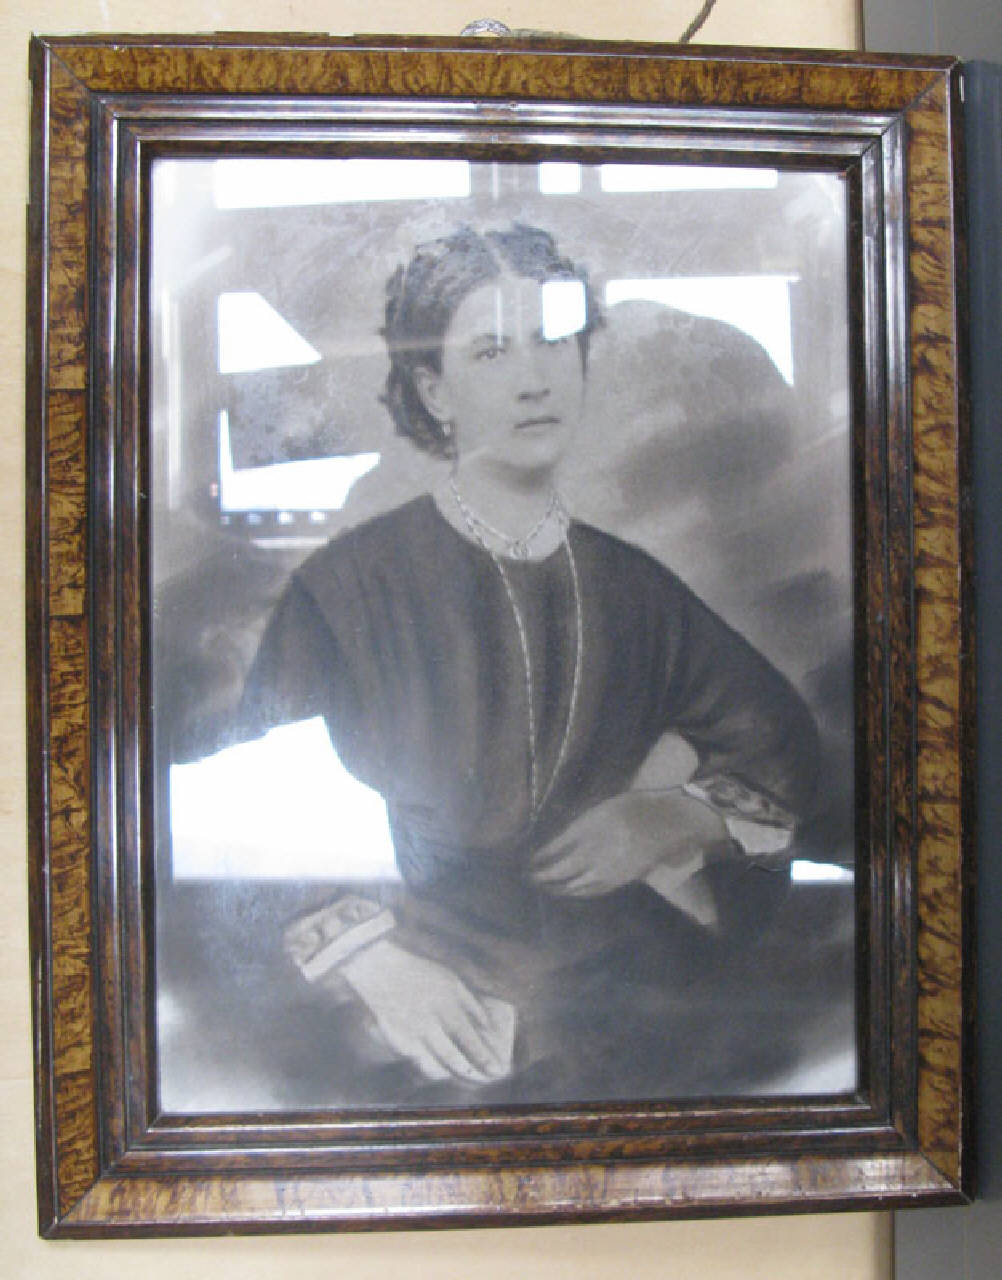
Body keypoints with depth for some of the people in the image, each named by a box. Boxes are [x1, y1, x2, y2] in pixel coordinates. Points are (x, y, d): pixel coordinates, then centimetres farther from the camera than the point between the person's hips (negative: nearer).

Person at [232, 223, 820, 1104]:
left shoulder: (635, 585, 8)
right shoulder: (347, 587, -3)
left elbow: (786, 750, 16)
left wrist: (678, 817, -3)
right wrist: (373, 958, -16)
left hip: (643, 1014, 3)